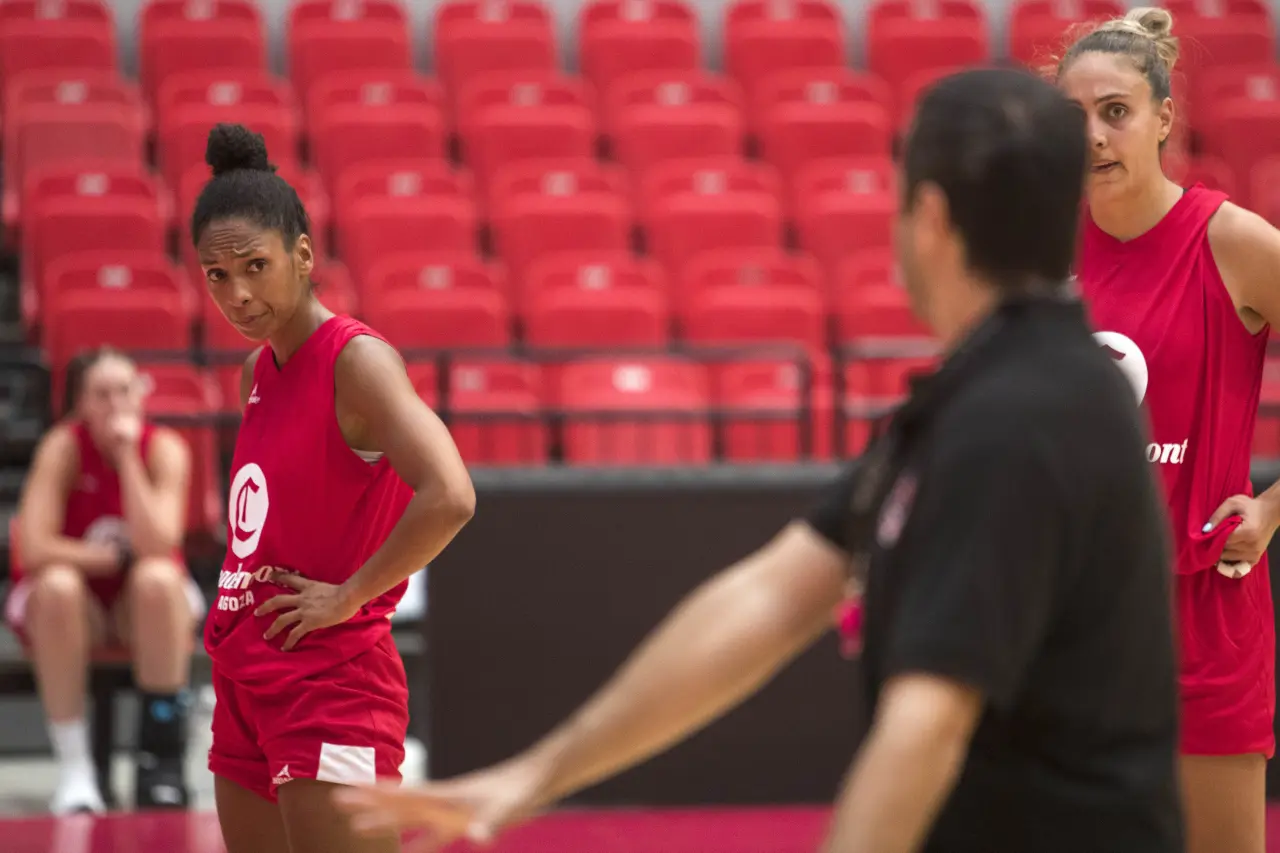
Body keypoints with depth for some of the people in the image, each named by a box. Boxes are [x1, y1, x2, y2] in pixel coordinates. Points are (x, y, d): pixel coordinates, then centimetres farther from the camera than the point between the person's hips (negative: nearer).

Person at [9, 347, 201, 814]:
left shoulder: (164, 448, -14)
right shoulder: (64, 446, -16)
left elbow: (157, 547, -27)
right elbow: (35, 549, -25)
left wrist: (128, 457, -27)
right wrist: (116, 557, -18)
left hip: (143, 607, 1)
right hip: (74, 614, -1)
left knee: (159, 577, -32)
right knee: (57, 584, -33)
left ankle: (163, 755, -24)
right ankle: (74, 767, -28)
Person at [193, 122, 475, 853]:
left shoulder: (358, 360, -14)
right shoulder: (263, 368, 12)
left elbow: (450, 497, -28)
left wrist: (349, 596, -20)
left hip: (331, 681, -9)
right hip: (249, 683, 9)